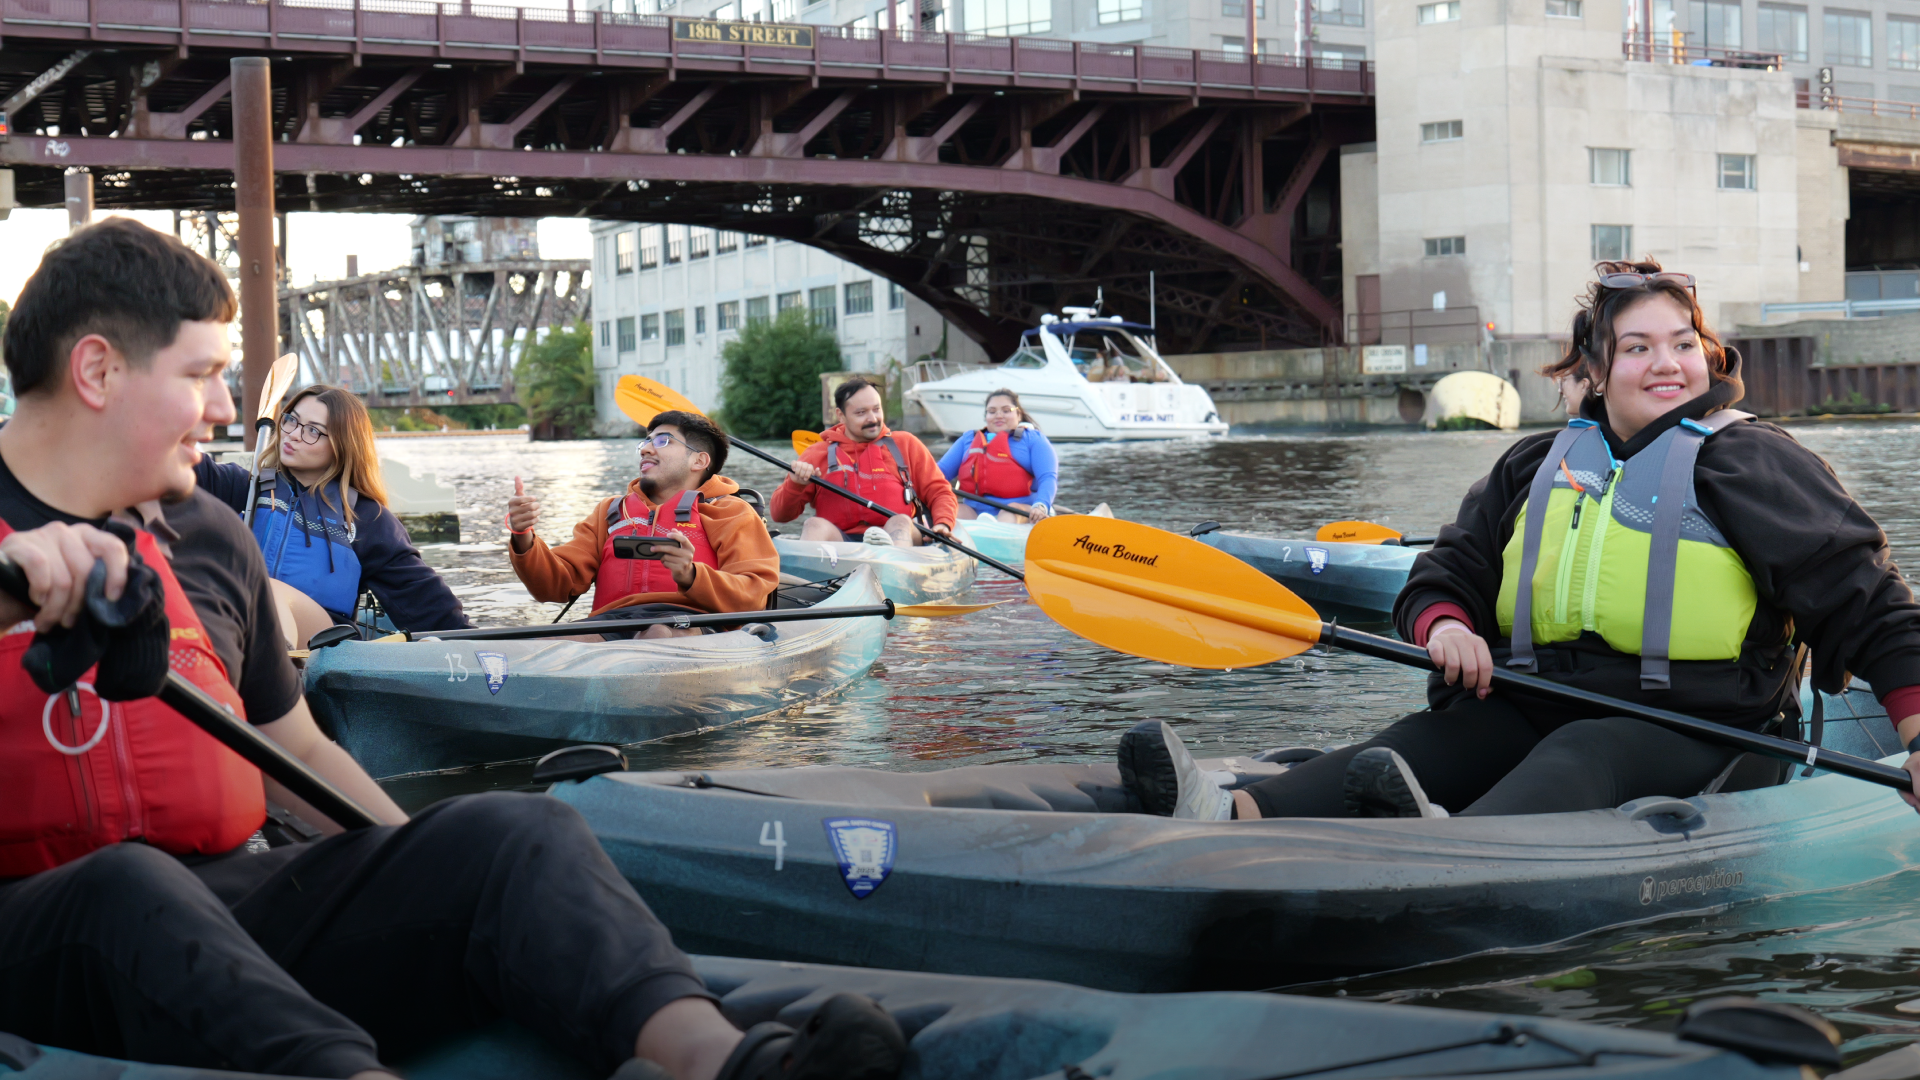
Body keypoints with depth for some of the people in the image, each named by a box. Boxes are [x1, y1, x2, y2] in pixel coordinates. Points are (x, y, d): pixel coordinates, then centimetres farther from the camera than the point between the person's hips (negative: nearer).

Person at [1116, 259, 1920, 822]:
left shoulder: (1747, 463, 2)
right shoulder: (1536, 467, 16)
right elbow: (1443, 574, 16)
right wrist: (1445, 623, -10)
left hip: (1691, 727, -4)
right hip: (1537, 703, 4)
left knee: (1577, 758, -36)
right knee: (1433, 741, -25)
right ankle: (1239, 821, -53)